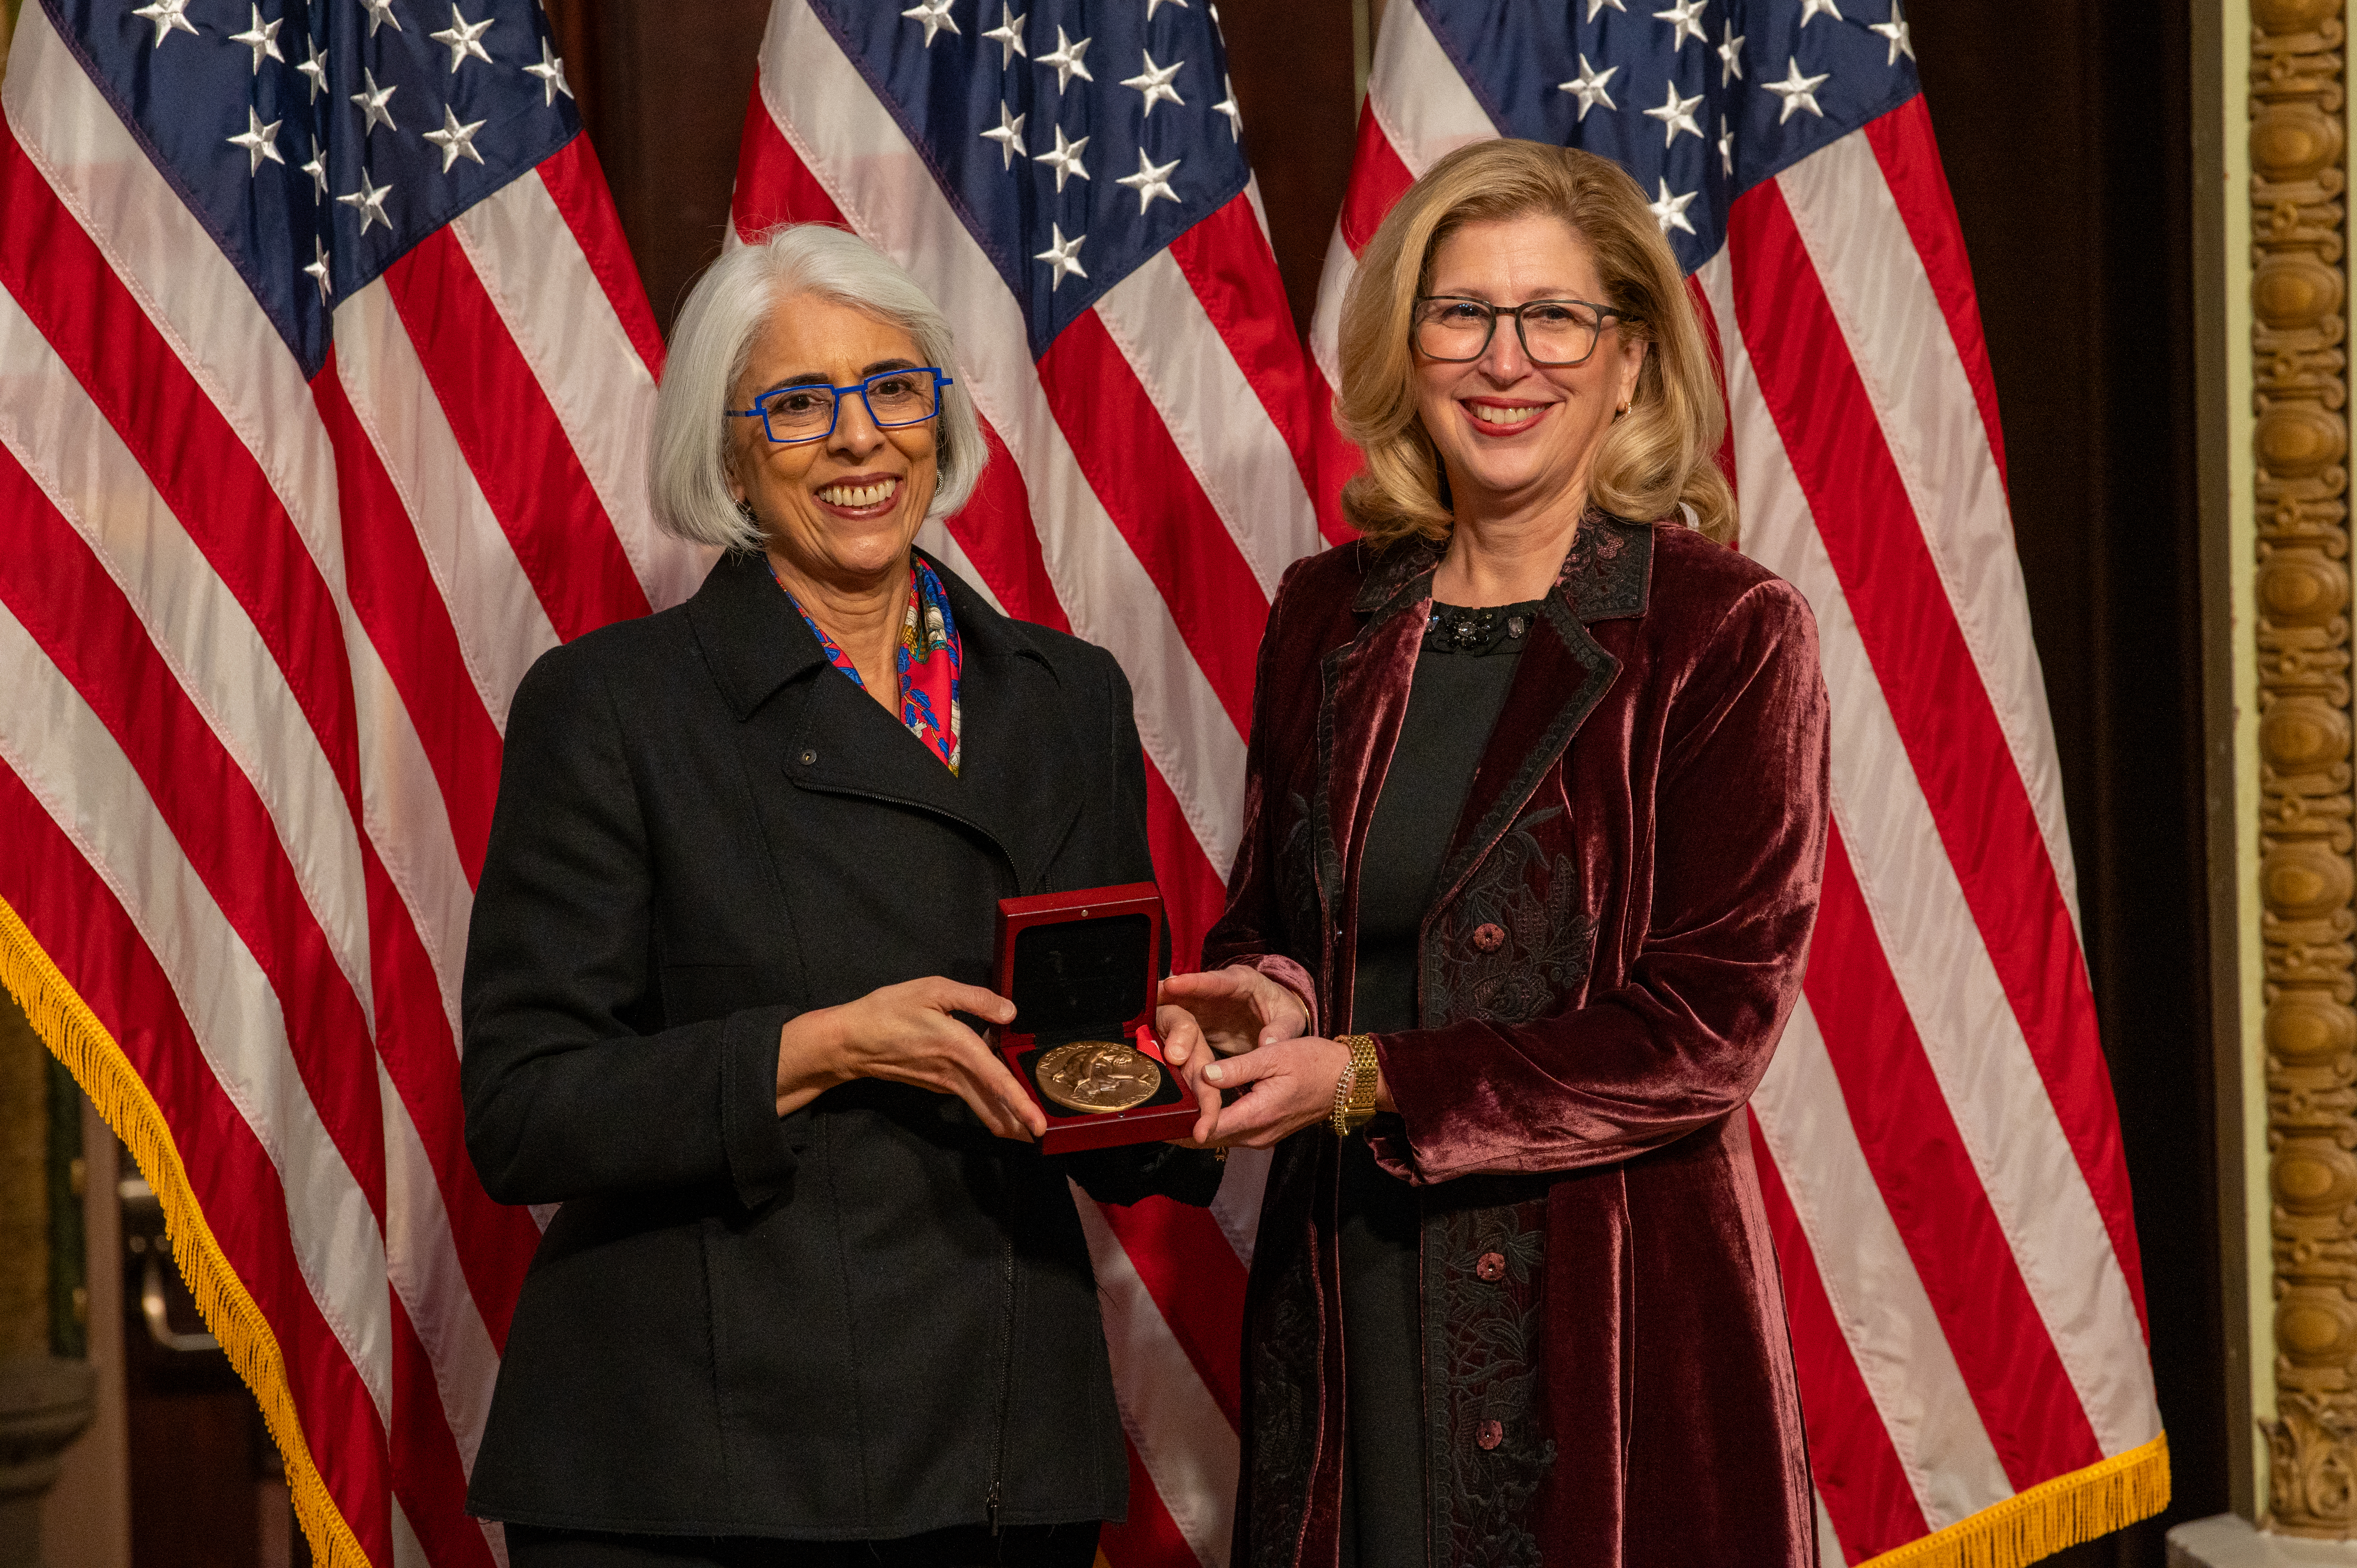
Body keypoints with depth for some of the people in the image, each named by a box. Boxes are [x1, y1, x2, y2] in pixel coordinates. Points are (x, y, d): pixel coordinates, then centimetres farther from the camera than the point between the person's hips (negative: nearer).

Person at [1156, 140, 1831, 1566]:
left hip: (1614, 1318, -4)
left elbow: (1711, 1022, -11)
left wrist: (1369, 1081, -16)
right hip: (1342, 1309, 4)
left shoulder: (1729, 636, -6)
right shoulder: (1328, 617, 9)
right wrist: (1265, 998, -5)